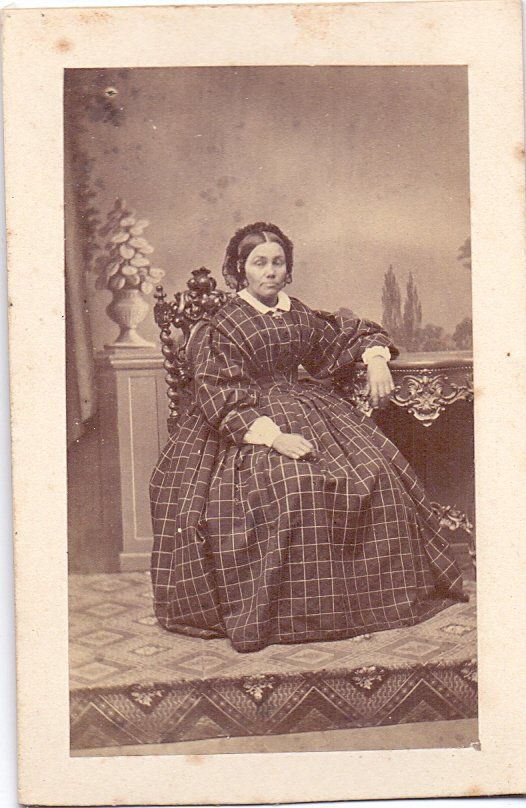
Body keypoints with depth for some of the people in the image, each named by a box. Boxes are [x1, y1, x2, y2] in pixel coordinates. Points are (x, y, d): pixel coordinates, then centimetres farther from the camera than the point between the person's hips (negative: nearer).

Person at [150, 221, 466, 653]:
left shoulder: (298, 314, 10)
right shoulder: (225, 324, -7)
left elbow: (349, 336, 26)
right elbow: (220, 397, -15)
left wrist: (376, 360, 4)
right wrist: (272, 434, -26)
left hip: (307, 410, 6)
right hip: (249, 421, -6)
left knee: (374, 472, -9)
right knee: (289, 489, -32)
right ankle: (277, 611, -19)